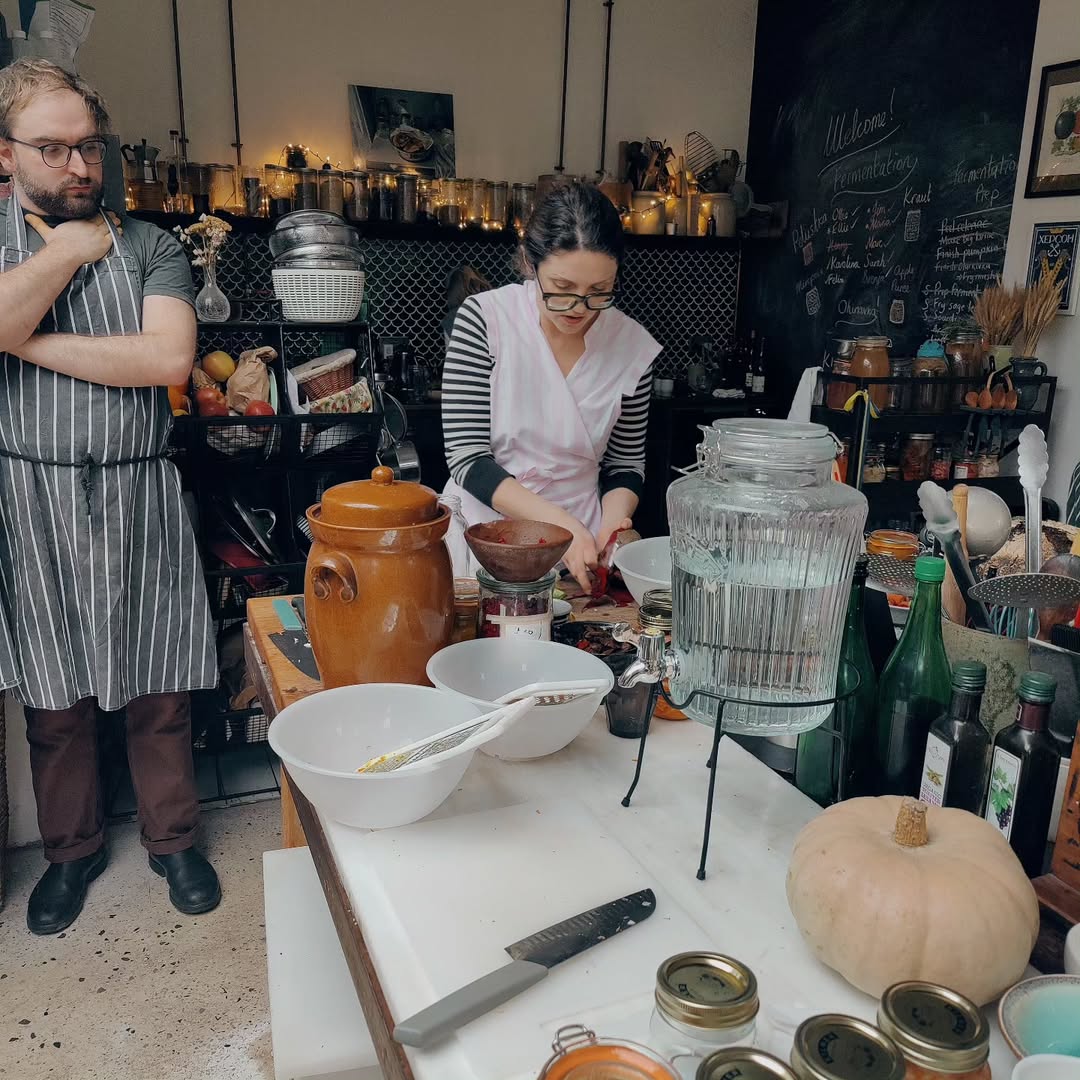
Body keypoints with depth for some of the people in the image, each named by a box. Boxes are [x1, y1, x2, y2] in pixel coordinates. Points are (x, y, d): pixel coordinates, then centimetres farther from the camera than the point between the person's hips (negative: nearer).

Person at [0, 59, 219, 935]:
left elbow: (171, 357, -12)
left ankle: (173, 839, 29)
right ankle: (73, 849, 34)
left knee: (159, 693, 9)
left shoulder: (148, 245, 5)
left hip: (139, 499, 0)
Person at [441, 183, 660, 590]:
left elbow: (625, 464, 10)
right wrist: (558, 521, -22)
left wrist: (611, 523, -11)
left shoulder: (633, 346, -2)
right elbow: (467, 458, -11)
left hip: (578, 543, 4)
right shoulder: (484, 318, -10)